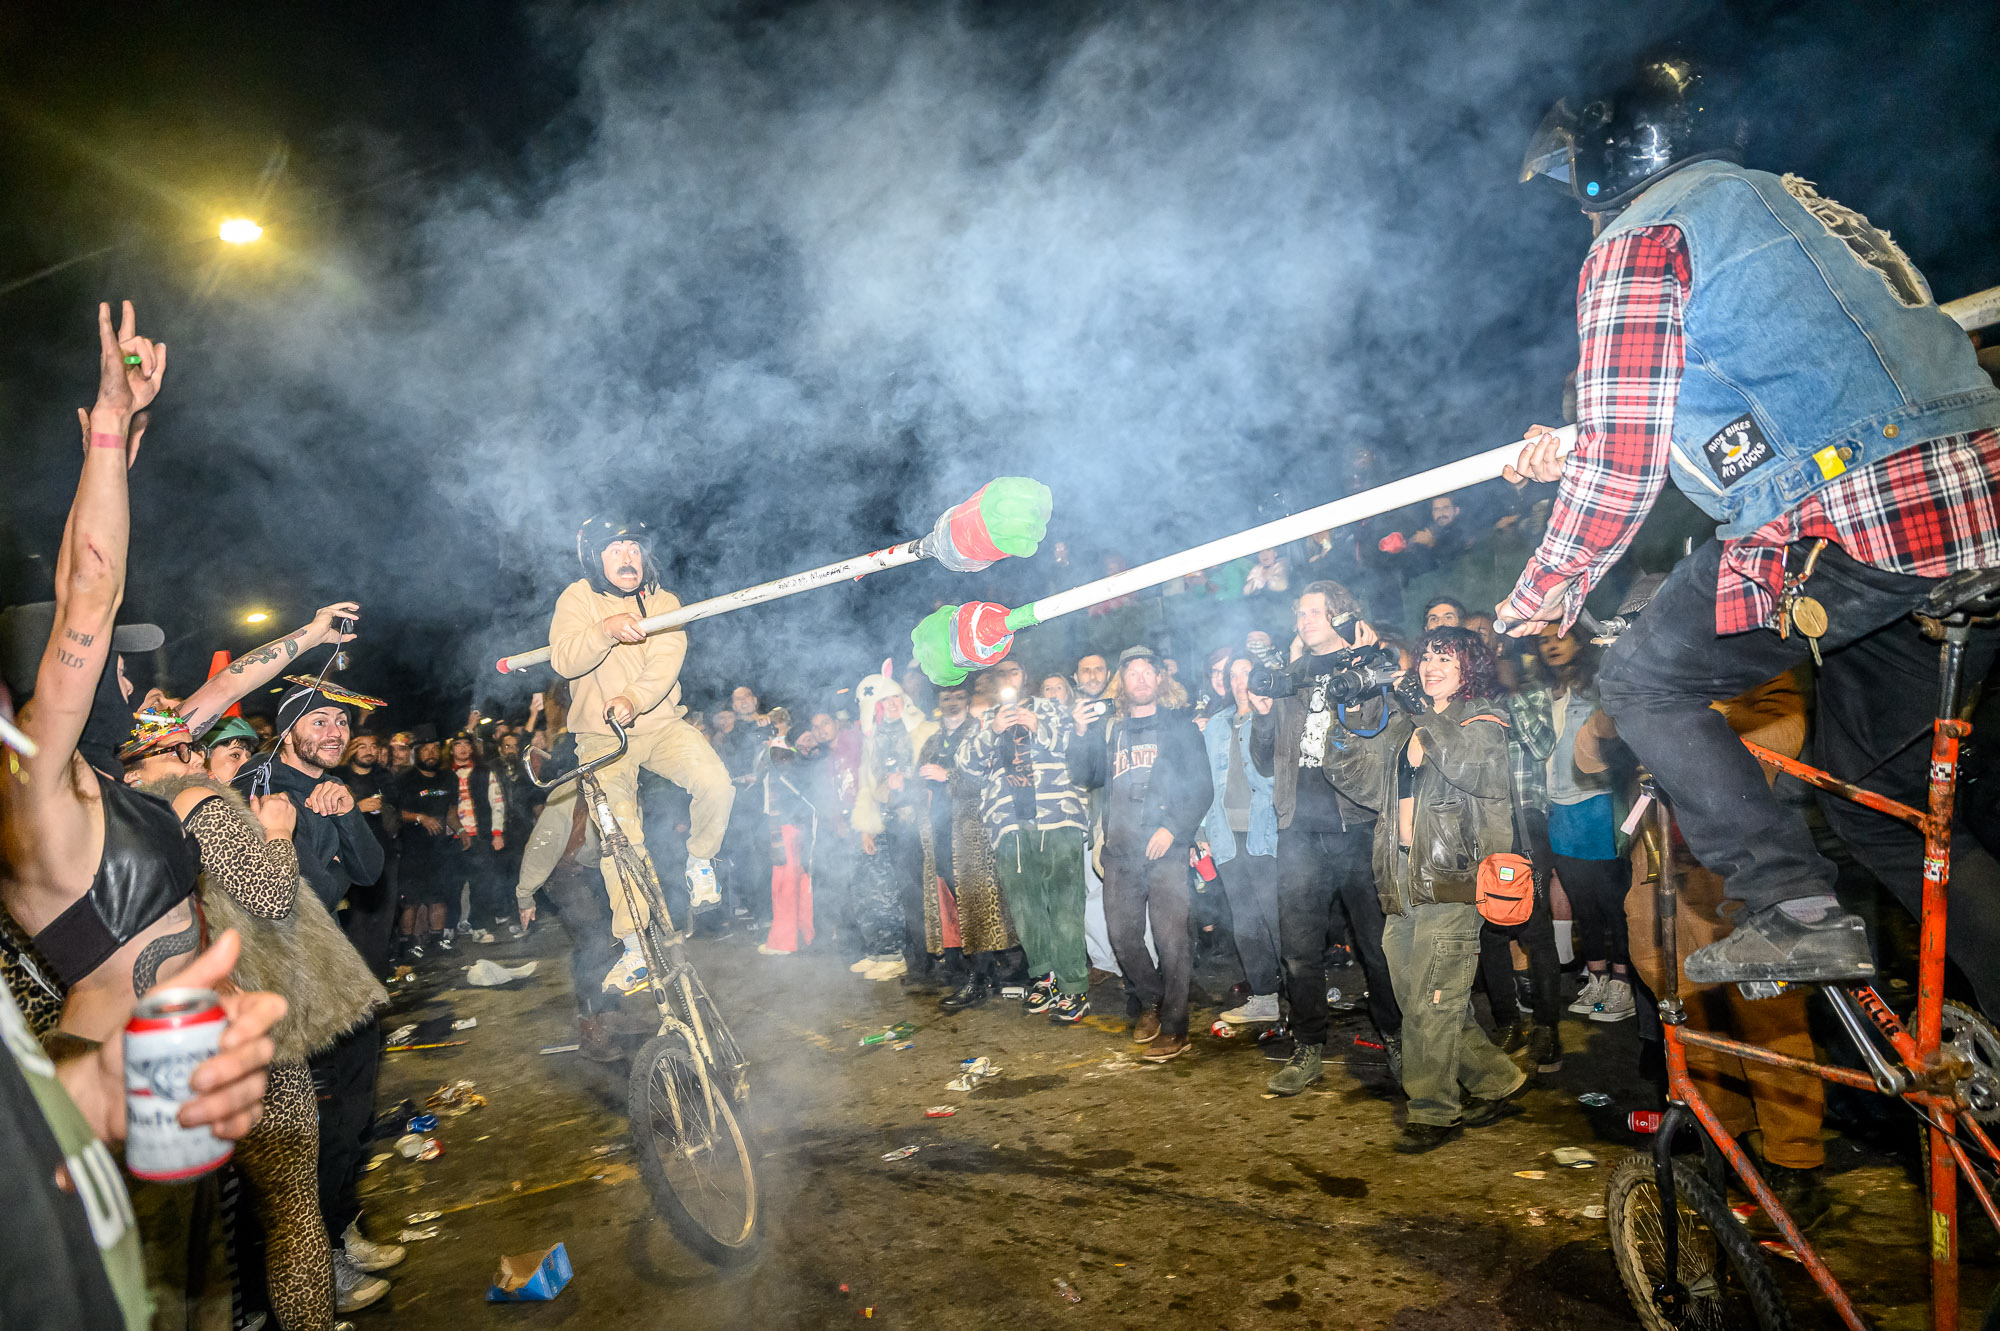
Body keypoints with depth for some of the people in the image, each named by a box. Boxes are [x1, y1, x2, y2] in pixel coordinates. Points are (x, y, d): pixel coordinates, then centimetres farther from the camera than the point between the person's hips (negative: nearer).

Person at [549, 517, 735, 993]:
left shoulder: (662, 601, 0)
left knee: (716, 784, -25)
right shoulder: (577, 599, -2)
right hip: (602, 737, -1)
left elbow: (666, 663, -16)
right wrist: (605, 630, -38)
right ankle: (635, 948, 2)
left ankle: (700, 863, 4)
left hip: (660, 724, 1)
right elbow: (564, 660, -18)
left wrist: (632, 699, -37)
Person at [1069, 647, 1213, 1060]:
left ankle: (1174, 1028, 3)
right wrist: (1081, 733, -3)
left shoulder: (1179, 725, 7)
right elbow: (1084, 777, 11)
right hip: (1120, 850, 4)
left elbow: (1201, 787, 1)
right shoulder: (1109, 731, 17)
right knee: (1123, 935, 6)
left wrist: (1173, 828, -12)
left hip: (1166, 849, -4)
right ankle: (1152, 1002, 29)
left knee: (1170, 936, -8)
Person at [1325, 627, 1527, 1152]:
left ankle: (1433, 1111, 10)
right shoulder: (1401, 725, 17)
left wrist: (1424, 716, -20)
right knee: (1417, 1004, 12)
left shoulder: (1483, 721, 2)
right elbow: (1347, 771, 10)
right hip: (1402, 885, 6)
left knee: (1432, 1005, -5)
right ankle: (1497, 1079, 30)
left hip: (1450, 880, -6)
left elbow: (1474, 768, -20)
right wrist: (1352, 718, -3)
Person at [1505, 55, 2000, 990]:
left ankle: (1795, 913, 1)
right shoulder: (1780, 201, 27)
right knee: (1876, 797, 20)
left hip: (1852, 523, -9)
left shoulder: (1638, 238, -1)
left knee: (1643, 684, 7)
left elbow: (1622, 459, -8)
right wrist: (1576, 460, 35)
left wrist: (1545, 591, 6)